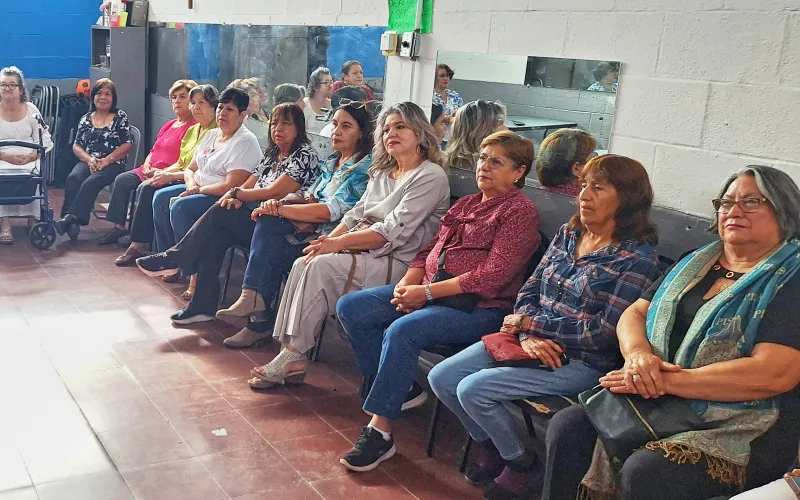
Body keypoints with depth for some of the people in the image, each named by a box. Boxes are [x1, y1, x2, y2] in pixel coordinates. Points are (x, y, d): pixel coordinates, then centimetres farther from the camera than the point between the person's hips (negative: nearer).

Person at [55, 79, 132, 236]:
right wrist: (89, 159, -8)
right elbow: (76, 146, 13)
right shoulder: (86, 119, 18)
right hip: (88, 162, 3)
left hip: (112, 164, -3)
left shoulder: (121, 117, 8)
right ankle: (69, 217, -40)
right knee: (73, 178, -29)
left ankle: (70, 218, -41)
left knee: (90, 182, -32)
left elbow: (127, 144, -1)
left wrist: (106, 160, -12)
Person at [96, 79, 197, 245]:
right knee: (122, 180, -7)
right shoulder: (169, 125, 21)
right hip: (150, 170, 10)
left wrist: (163, 172, -20)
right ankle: (119, 227, -5)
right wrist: (147, 164, 4)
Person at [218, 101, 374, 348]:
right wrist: (278, 203, -6)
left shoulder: (364, 167, -9)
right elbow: (310, 197, 16)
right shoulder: (332, 162, 19)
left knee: (270, 245, -23)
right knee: (267, 222, -21)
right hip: (311, 228, 7)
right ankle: (257, 311, -22)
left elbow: (331, 211, -18)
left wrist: (280, 210, -15)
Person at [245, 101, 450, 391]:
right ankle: (290, 356, -18)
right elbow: (356, 214, 16)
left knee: (321, 267, -25)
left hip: (396, 263, -8)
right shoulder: (382, 173, 21)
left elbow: (393, 232, -17)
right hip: (362, 252, 8)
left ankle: (293, 356, -17)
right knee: (304, 264, -16)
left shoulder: (431, 177, -8)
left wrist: (339, 243, -18)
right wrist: (329, 240, -4)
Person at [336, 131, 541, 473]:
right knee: (351, 308, -5)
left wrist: (427, 292, -19)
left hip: (480, 307, -9)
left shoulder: (520, 211, -6)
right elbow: (428, 251, 19)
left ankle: (379, 432, -22)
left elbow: (493, 276, -17)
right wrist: (408, 284, -4)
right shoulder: (465, 204, 20)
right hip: (429, 294, 9)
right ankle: (401, 389, 4)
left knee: (402, 331, -34)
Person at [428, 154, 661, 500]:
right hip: (533, 342, 7)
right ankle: (489, 444, 21)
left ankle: (520, 464, 6)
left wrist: (529, 322, -14)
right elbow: (529, 291, 7)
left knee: (473, 390, -21)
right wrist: (527, 336, -14)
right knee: (441, 379, -3)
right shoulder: (567, 235, 8)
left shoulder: (637, 257, -12)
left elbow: (607, 331, -18)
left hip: (583, 361, -7)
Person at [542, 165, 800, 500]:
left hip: (742, 430, -6)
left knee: (645, 471, -31)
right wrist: (638, 353, -11)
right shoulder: (696, 262, 16)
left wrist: (666, 381, -19)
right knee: (567, 428, -15)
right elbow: (634, 313, 15)